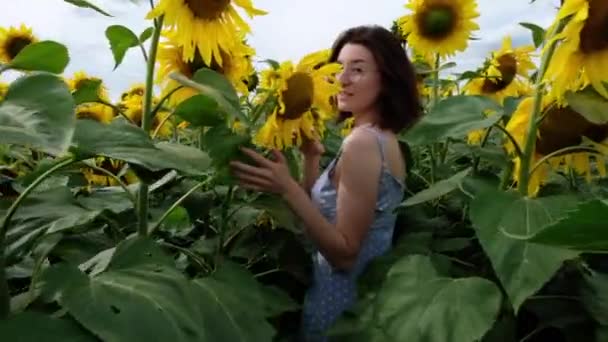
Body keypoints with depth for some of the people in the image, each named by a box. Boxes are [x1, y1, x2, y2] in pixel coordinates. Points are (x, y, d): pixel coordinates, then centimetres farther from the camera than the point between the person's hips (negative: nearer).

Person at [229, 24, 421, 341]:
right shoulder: (384, 137, 4)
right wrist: (310, 156, -3)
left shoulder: (362, 142, -23)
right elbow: (322, 210, 7)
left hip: (342, 302, -8)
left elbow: (345, 254, -24)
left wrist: (287, 188, -29)